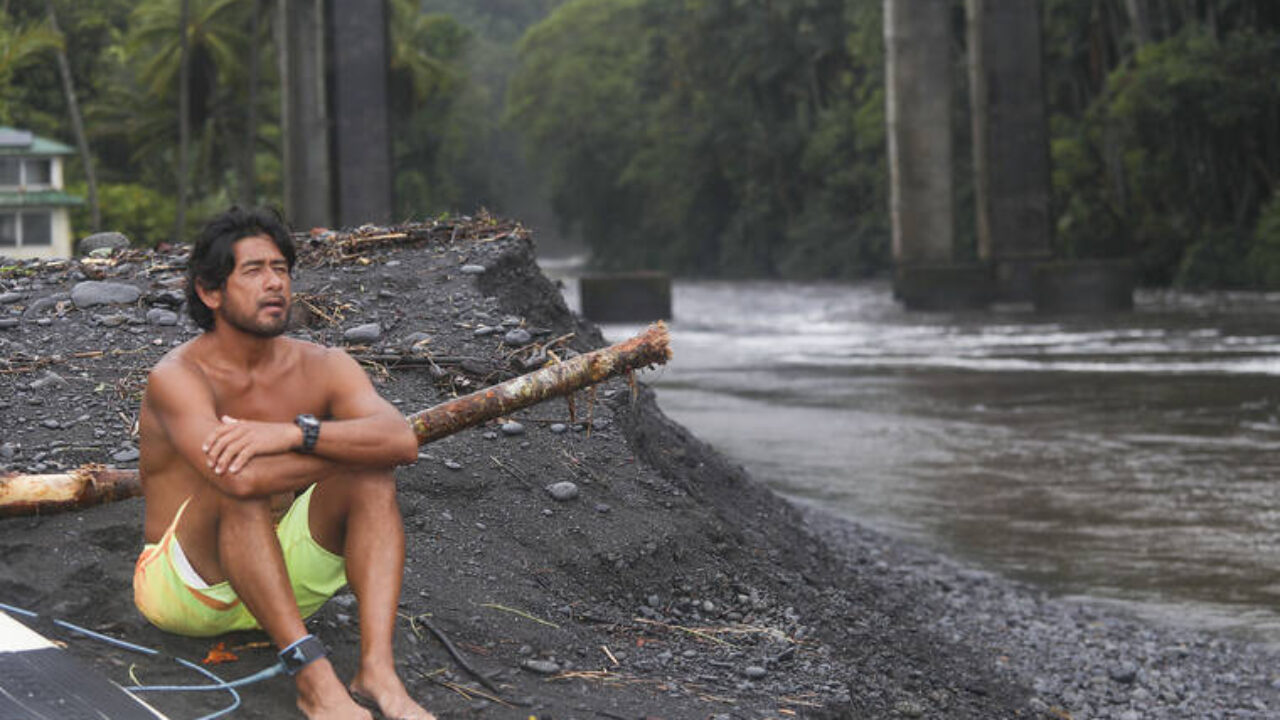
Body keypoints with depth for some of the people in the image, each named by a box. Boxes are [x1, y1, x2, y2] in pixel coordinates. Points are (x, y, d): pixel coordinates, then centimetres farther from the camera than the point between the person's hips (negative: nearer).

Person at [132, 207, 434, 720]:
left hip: (283, 576, 5)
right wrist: (343, 442, -22)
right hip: (184, 581, -5)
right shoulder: (178, 377, -18)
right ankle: (313, 678, -39)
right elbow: (238, 479, -36)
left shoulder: (320, 367, -4)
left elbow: (402, 442, -23)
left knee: (373, 471, -18)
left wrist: (294, 432, -37)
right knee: (238, 477, -33)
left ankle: (377, 669, -33)